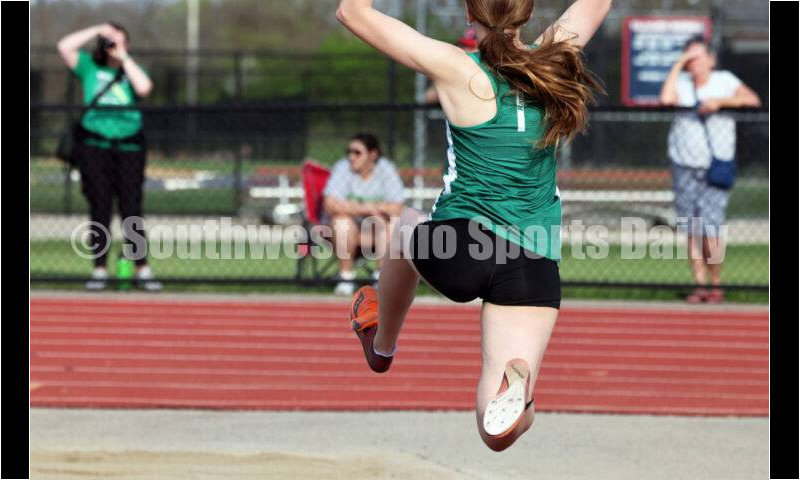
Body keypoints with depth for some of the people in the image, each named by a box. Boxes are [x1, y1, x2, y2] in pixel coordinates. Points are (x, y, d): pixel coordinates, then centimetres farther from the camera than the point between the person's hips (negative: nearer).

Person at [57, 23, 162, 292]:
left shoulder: (132, 70, 12)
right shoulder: (90, 67, 12)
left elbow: (143, 88, -10)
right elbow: (64, 47, -2)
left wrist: (124, 58, -4)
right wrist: (96, 31, -1)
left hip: (129, 146, 0)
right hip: (94, 145, 0)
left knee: (132, 208, -2)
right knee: (100, 208, -1)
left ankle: (142, 270, -1)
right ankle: (100, 270, 2)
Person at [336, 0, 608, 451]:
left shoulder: (458, 70, -7)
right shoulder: (554, 58, 3)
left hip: (460, 249, -2)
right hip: (536, 263, 2)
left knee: (410, 227, 37)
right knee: (499, 432, 2)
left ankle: (382, 343, 54)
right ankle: (516, 381, -33)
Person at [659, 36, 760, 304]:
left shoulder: (724, 81, 1)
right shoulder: (682, 83, 6)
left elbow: (752, 99, -14)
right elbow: (666, 99, -16)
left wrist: (719, 101, -23)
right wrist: (678, 64, -10)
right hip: (684, 168, 3)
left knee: (710, 230, -12)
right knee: (691, 231, 2)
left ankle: (716, 285, 0)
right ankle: (700, 285, 9)